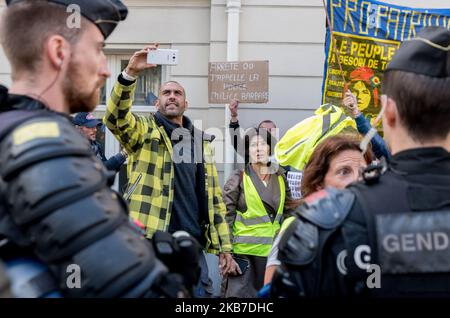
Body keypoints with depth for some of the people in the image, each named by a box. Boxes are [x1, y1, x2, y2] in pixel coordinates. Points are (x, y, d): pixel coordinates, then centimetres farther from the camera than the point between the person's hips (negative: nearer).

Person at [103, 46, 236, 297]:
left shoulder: (201, 141, 15)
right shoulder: (145, 131, 4)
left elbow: (214, 197, 15)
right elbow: (116, 117, -19)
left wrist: (225, 246, 10)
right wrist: (131, 73, -32)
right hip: (149, 241, -4)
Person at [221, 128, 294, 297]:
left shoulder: (280, 177, 9)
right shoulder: (239, 177, -4)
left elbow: (288, 212, 15)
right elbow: (226, 215, -6)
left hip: (272, 251, 5)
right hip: (244, 251, -4)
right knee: (239, 293, -4)